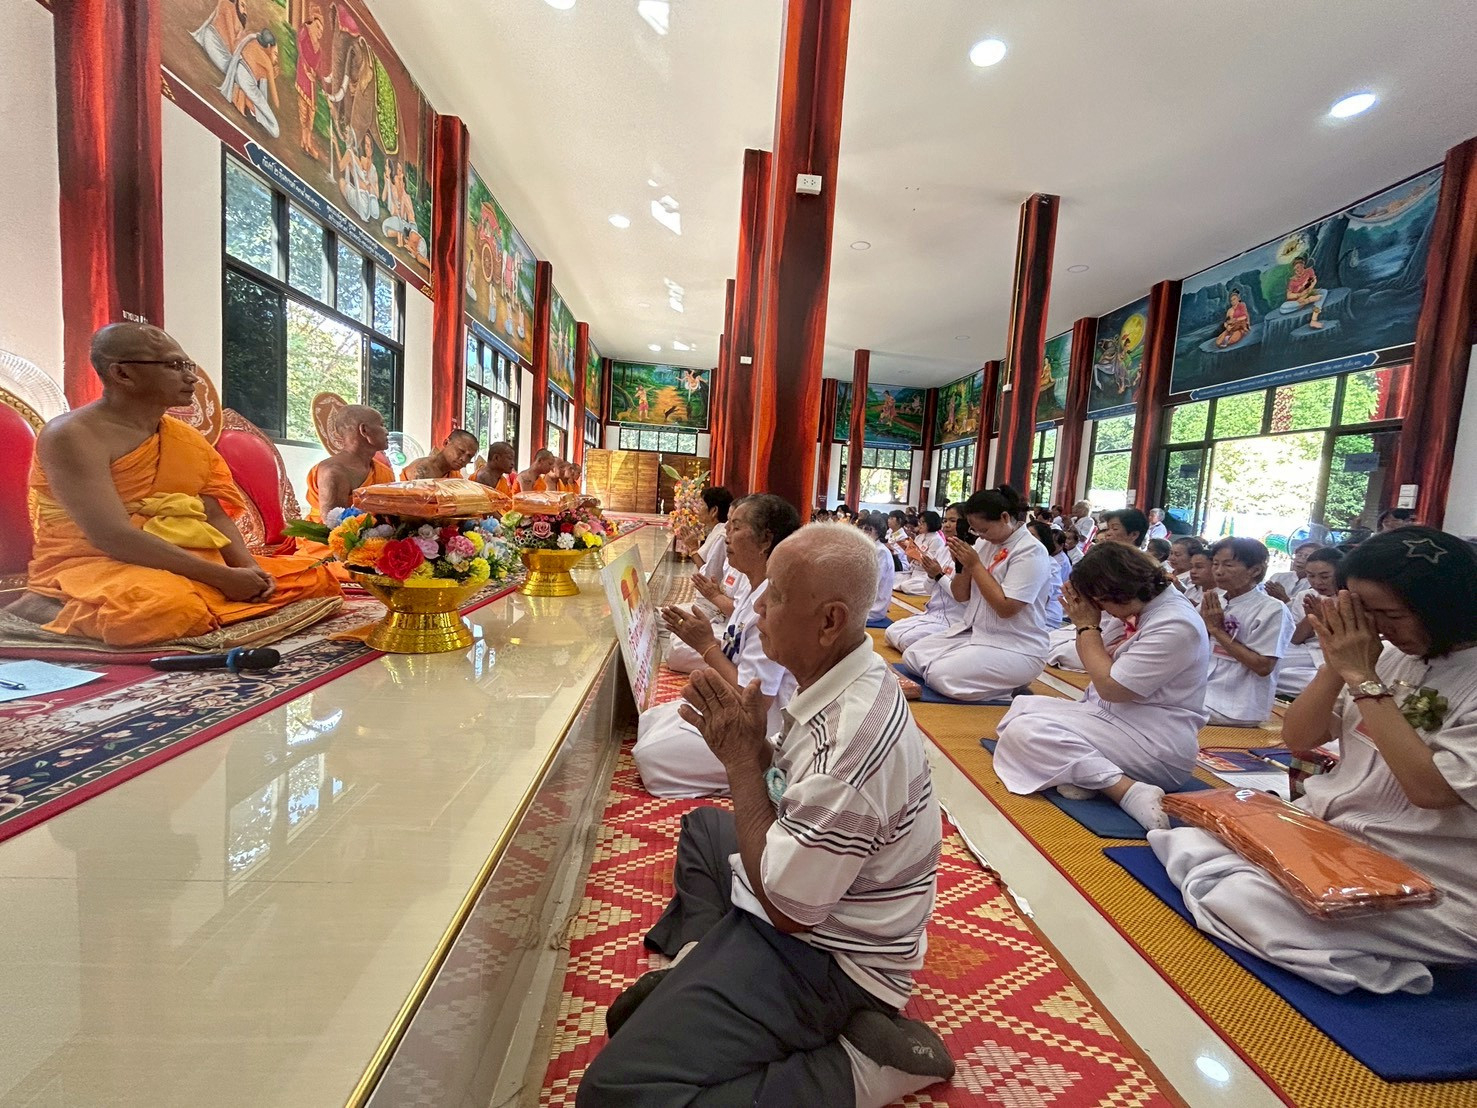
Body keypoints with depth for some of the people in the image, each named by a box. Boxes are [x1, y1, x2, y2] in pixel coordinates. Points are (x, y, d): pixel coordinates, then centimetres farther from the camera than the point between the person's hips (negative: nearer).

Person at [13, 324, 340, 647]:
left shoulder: (188, 440, 10)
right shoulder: (73, 435, -11)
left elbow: (217, 516, 3)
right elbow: (111, 536, -22)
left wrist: (249, 568, -16)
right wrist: (222, 577, -26)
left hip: (186, 568, 7)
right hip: (96, 567, -6)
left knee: (313, 579, 0)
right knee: (166, 608, -40)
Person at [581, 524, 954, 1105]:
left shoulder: (852, 739, -35)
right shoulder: (841, 682, -5)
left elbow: (786, 906, -26)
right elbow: (792, 791, 6)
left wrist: (741, 757, -21)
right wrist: (743, 733, -11)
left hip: (821, 956, -10)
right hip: (804, 894, 10)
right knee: (703, 825, 30)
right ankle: (701, 966, 16)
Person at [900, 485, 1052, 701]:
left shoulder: (1030, 551, -16)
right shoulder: (984, 543, 6)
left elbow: (1005, 608, -24)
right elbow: (961, 597, 9)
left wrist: (975, 565, -18)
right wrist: (962, 565, -10)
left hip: (1015, 648, -8)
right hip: (972, 631, 8)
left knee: (941, 675, -25)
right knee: (912, 656, -2)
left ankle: (1009, 686, -2)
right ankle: (985, 676, 7)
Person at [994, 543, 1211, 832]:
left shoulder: (1175, 625, -21)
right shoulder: (1152, 609, 7)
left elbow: (1109, 686, -18)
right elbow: (1109, 667, 15)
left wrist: (1087, 625, -10)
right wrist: (1084, 623, 3)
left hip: (1156, 746, -10)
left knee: (1023, 731, -22)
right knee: (1023, 708, 5)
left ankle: (1130, 791, -25)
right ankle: (1080, 772, -15)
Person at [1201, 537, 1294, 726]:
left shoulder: (1272, 610, -11)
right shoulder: (1213, 602, 6)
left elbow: (1263, 666, -16)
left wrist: (1218, 630, -15)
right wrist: (1203, 623, -8)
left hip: (1236, 708, -6)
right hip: (1201, 692, 6)